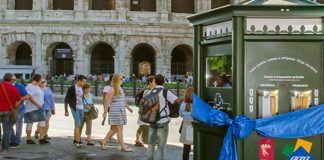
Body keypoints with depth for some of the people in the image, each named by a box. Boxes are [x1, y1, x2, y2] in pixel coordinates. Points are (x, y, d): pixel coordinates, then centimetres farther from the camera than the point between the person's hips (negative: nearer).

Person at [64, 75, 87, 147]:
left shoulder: (82, 89, 11)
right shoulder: (71, 88, -8)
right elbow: (66, 99, -6)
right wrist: (66, 111, -8)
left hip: (81, 109, 7)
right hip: (74, 108, -6)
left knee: (78, 125, 11)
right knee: (77, 124, -14)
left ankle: (75, 140, 22)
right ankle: (78, 141, -15)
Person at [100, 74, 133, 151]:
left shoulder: (120, 88, 16)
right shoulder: (112, 90, -11)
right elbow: (107, 101, -14)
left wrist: (128, 107, 26)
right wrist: (105, 112, -16)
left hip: (121, 111, 9)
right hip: (115, 111, -9)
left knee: (114, 129, 13)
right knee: (120, 129, -5)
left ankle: (103, 141, 24)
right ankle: (123, 147, 0)